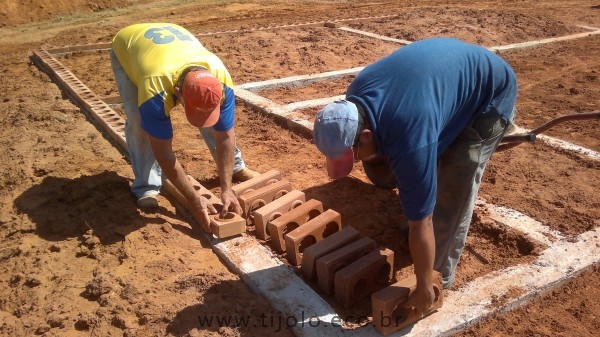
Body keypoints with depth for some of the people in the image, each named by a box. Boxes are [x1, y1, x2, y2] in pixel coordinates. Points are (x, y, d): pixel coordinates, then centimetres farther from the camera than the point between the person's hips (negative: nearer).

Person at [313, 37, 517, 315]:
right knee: (416, 183, 8)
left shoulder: (409, 140, -41)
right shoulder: (355, 97, -18)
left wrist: (424, 288, -20)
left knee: (452, 191, -12)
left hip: (491, 92, -8)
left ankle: (440, 278, 5)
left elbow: (421, 223, -31)